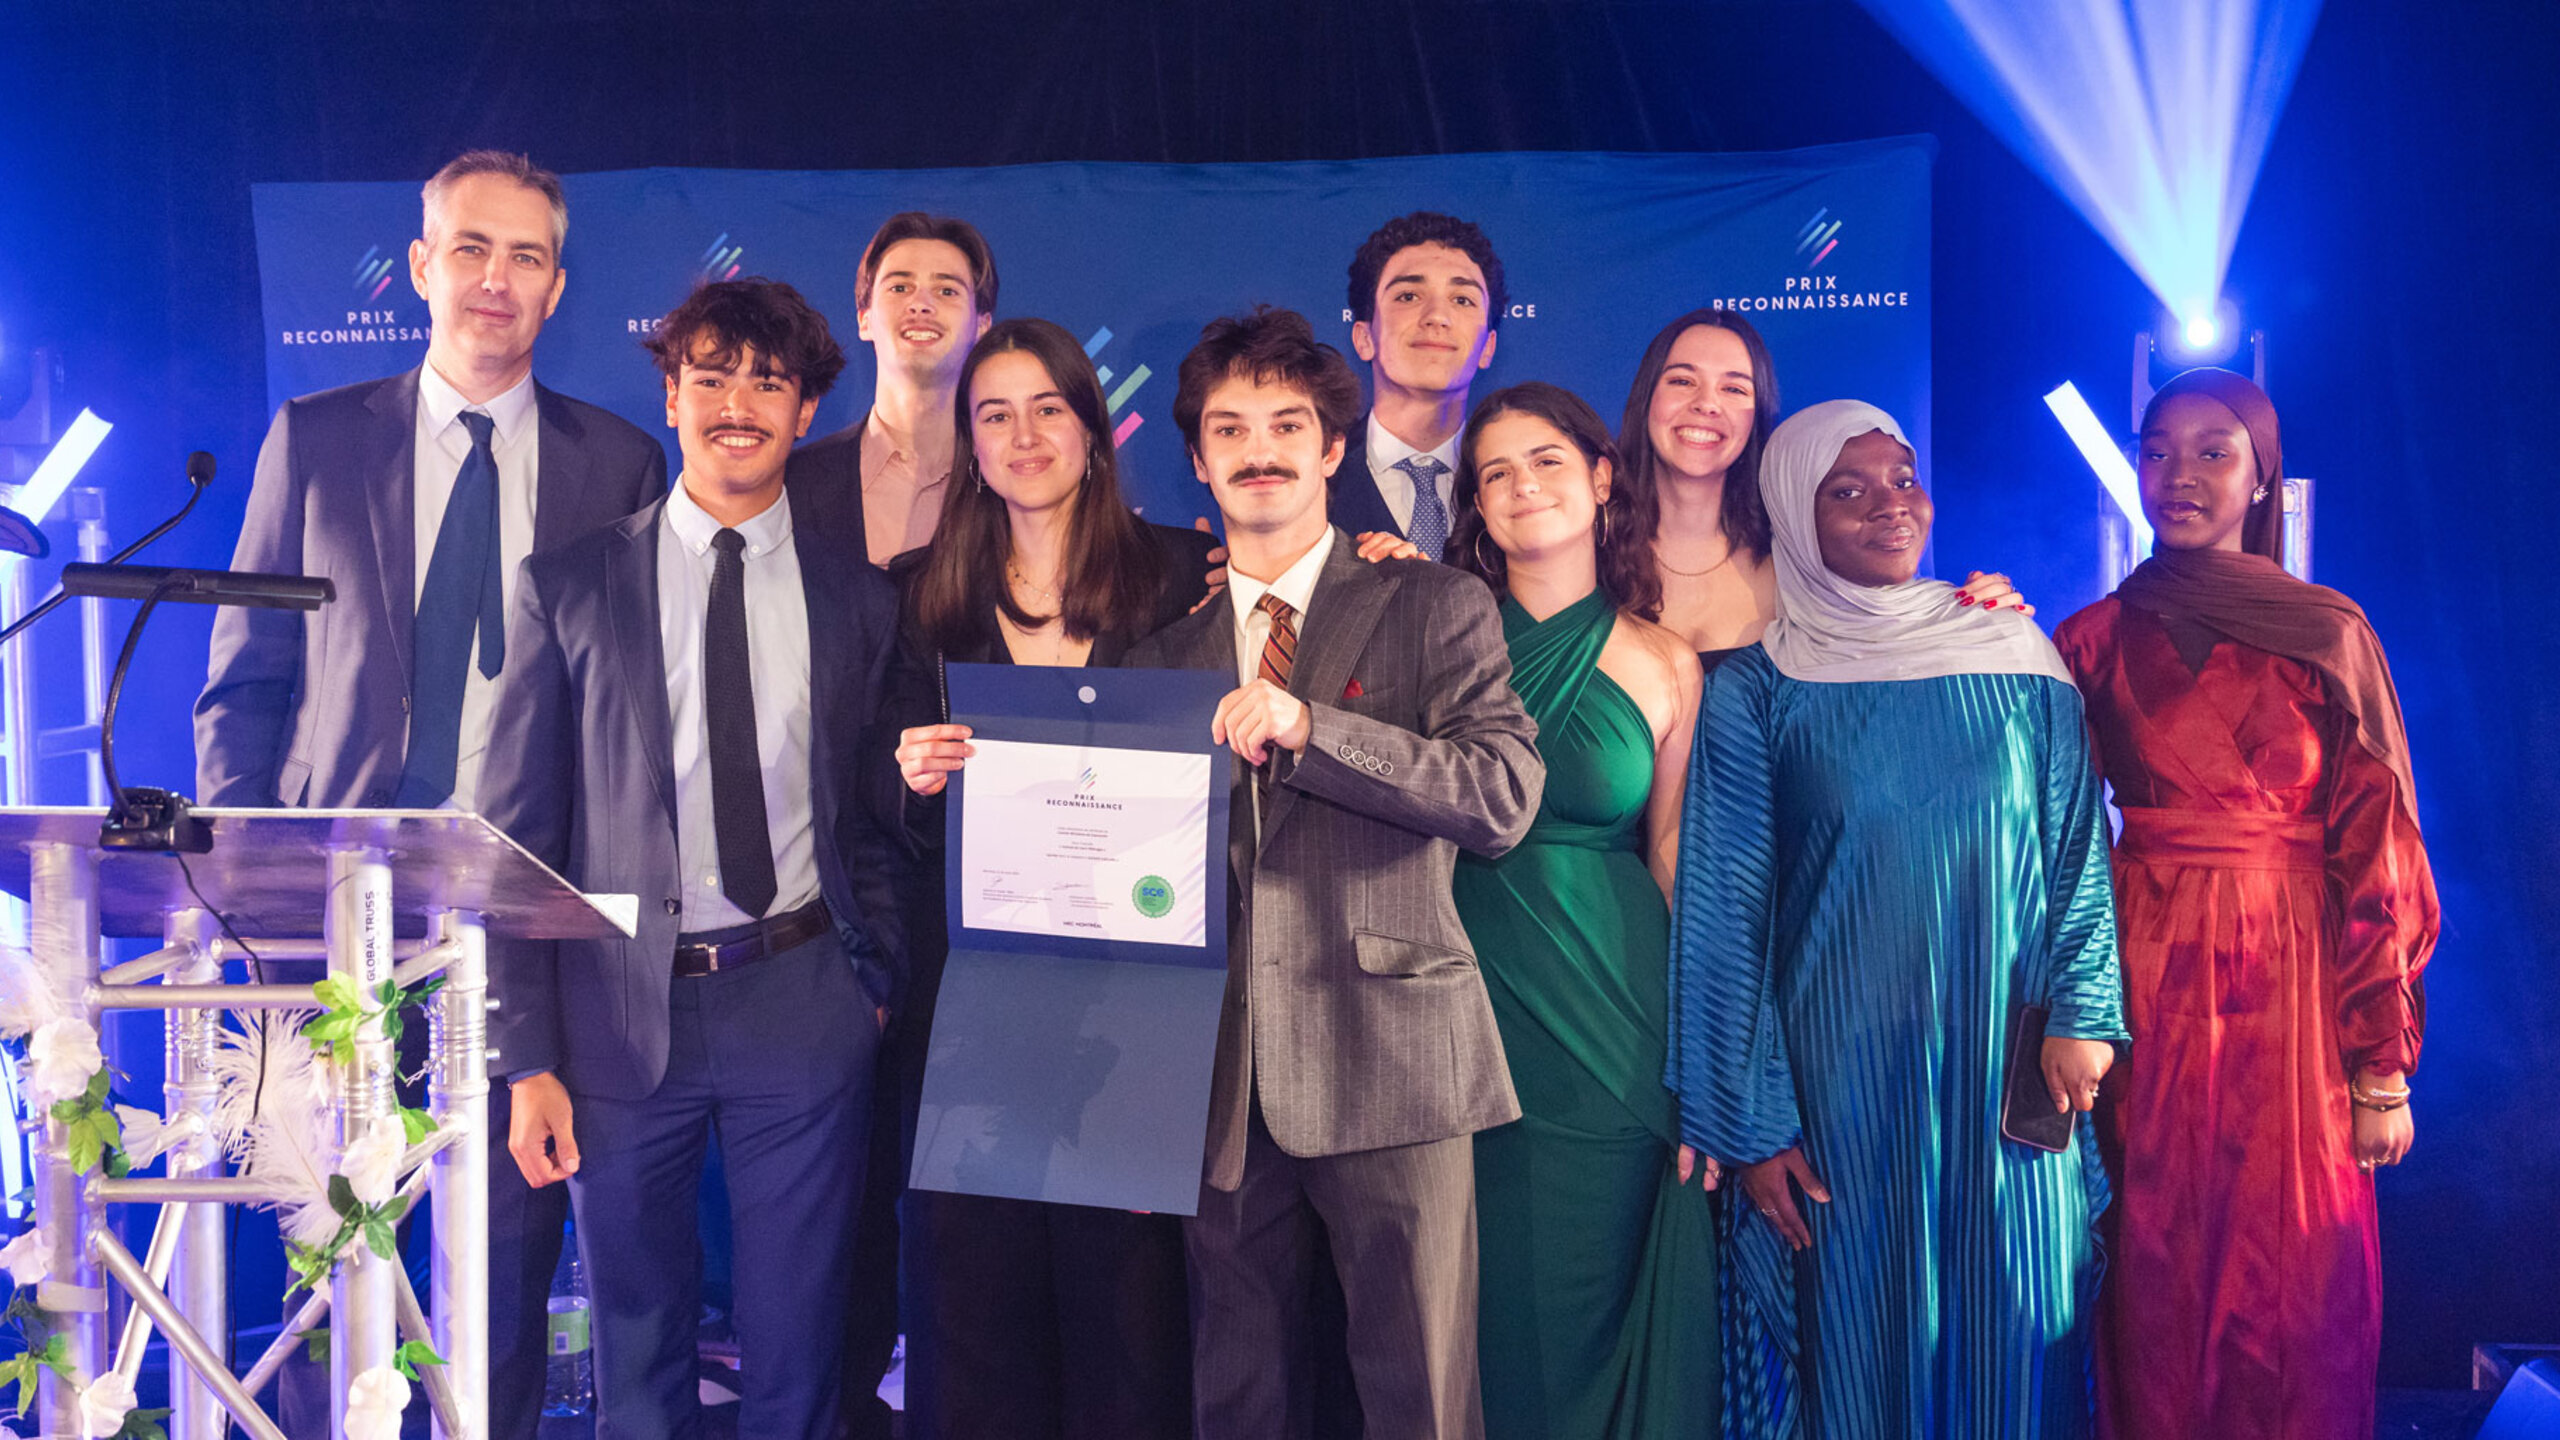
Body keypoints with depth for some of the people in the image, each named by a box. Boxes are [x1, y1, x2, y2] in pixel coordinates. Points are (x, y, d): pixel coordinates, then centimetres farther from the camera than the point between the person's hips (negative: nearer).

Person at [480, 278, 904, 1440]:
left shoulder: (862, 599, 6)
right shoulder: (568, 587, 2)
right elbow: (521, 833, 1)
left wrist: (877, 982, 2)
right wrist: (529, 1058, -4)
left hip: (804, 1007, 1)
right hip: (624, 1008, 0)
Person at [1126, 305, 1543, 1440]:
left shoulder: (1436, 608, 3)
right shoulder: (1167, 638, 15)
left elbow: (1506, 795, -10)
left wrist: (1309, 729, -18)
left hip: (1389, 1060, -3)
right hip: (1223, 1079, 4)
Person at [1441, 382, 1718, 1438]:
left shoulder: (1662, 664, 3)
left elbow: (1675, 859, 4)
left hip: (1611, 1021, 0)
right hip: (1468, 1004, 0)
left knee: (1595, 1295, 8)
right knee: (1484, 1300, 8)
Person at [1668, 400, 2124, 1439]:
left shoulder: (2016, 658, 5)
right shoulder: (1756, 689, -2)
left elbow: (2079, 846, 8)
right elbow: (1726, 915, -2)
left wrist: (2083, 1013, -4)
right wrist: (1750, 1121, -4)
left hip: (2009, 1072, 2)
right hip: (1843, 1079, -2)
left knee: (2014, 1328, 7)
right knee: (1862, 1336, 4)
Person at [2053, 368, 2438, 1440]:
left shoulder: (2329, 637, 1)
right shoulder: (2097, 638, 6)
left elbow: (2376, 858, -1)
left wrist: (2383, 1068, -4)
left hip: (2292, 990, -1)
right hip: (2142, 986, 1)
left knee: (2291, 1281, 3)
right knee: (2154, 1271, 7)